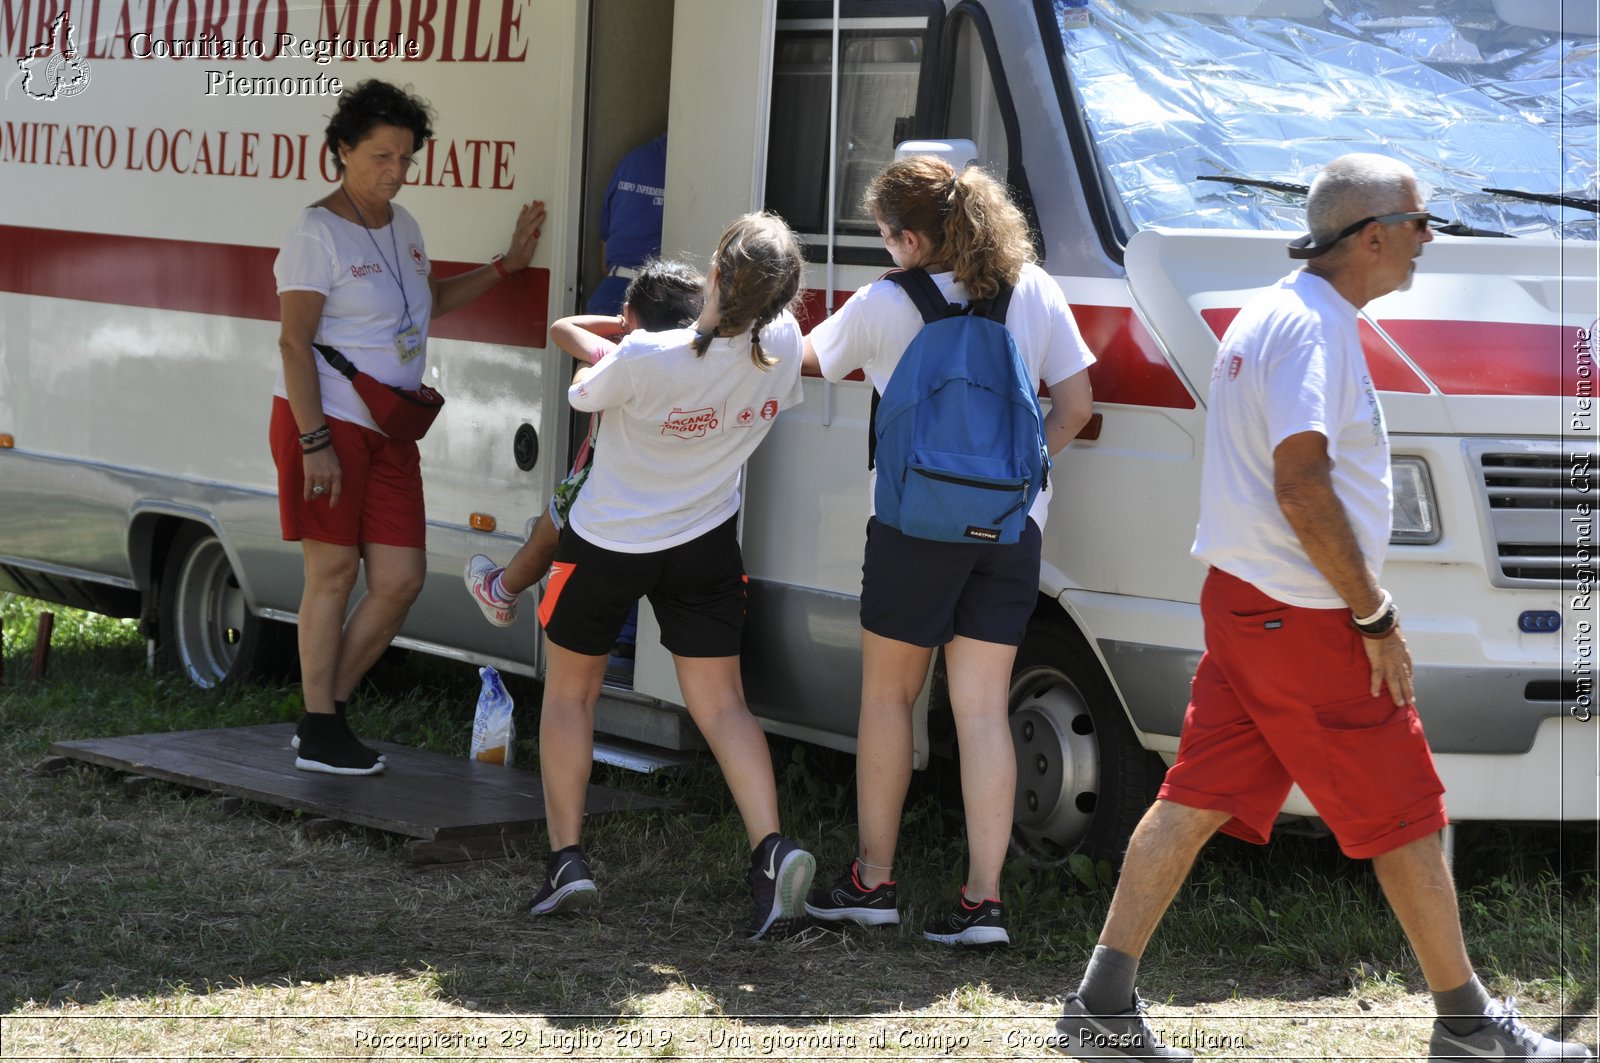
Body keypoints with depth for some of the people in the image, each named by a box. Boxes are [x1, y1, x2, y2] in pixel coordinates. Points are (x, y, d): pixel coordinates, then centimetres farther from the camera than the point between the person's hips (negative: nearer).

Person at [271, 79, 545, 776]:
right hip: (325, 422, -7)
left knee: (401, 579, 0)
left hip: (389, 432, 7)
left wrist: (506, 265, 26)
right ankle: (319, 733, 7)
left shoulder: (401, 226, 14)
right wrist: (315, 442, -21)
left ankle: (327, 714, 13)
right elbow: (293, 341, -16)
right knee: (333, 573, -2)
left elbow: (430, 302, 33)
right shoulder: (318, 233, -11)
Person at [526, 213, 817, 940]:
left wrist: (605, 350, 12)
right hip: (705, 547, 3)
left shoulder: (645, 360, -31)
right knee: (721, 705, 7)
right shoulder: (783, 348, -18)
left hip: (607, 546, -3)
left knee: (569, 694, 16)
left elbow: (582, 394, -9)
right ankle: (770, 848, -15)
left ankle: (566, 857, 10)